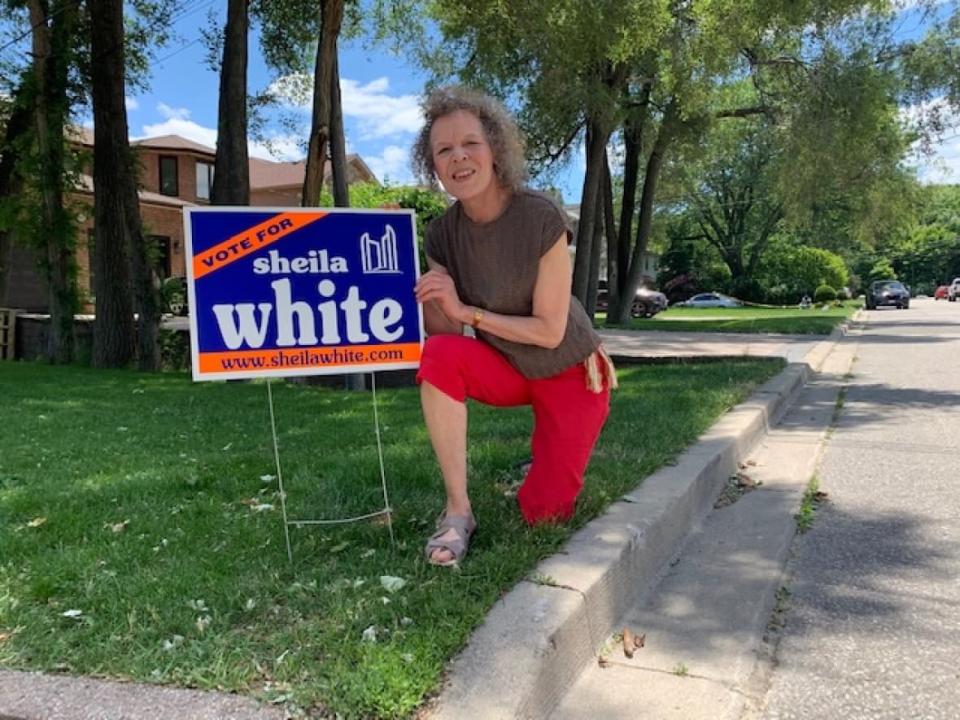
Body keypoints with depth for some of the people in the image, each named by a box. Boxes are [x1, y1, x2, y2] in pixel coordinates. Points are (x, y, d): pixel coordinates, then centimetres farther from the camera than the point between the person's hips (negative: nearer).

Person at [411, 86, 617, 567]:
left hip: (568, 373, -3)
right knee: (439, 355, -30)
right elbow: (441, 330, -15)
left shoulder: (541, 218, -25)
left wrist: (465, 310, -28)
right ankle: (458, 510, -19)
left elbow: (549, 332, -22)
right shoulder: (442, 234, -11)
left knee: (543, 515, -4)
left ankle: (558, 448, 32)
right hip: (507, 368, 3)